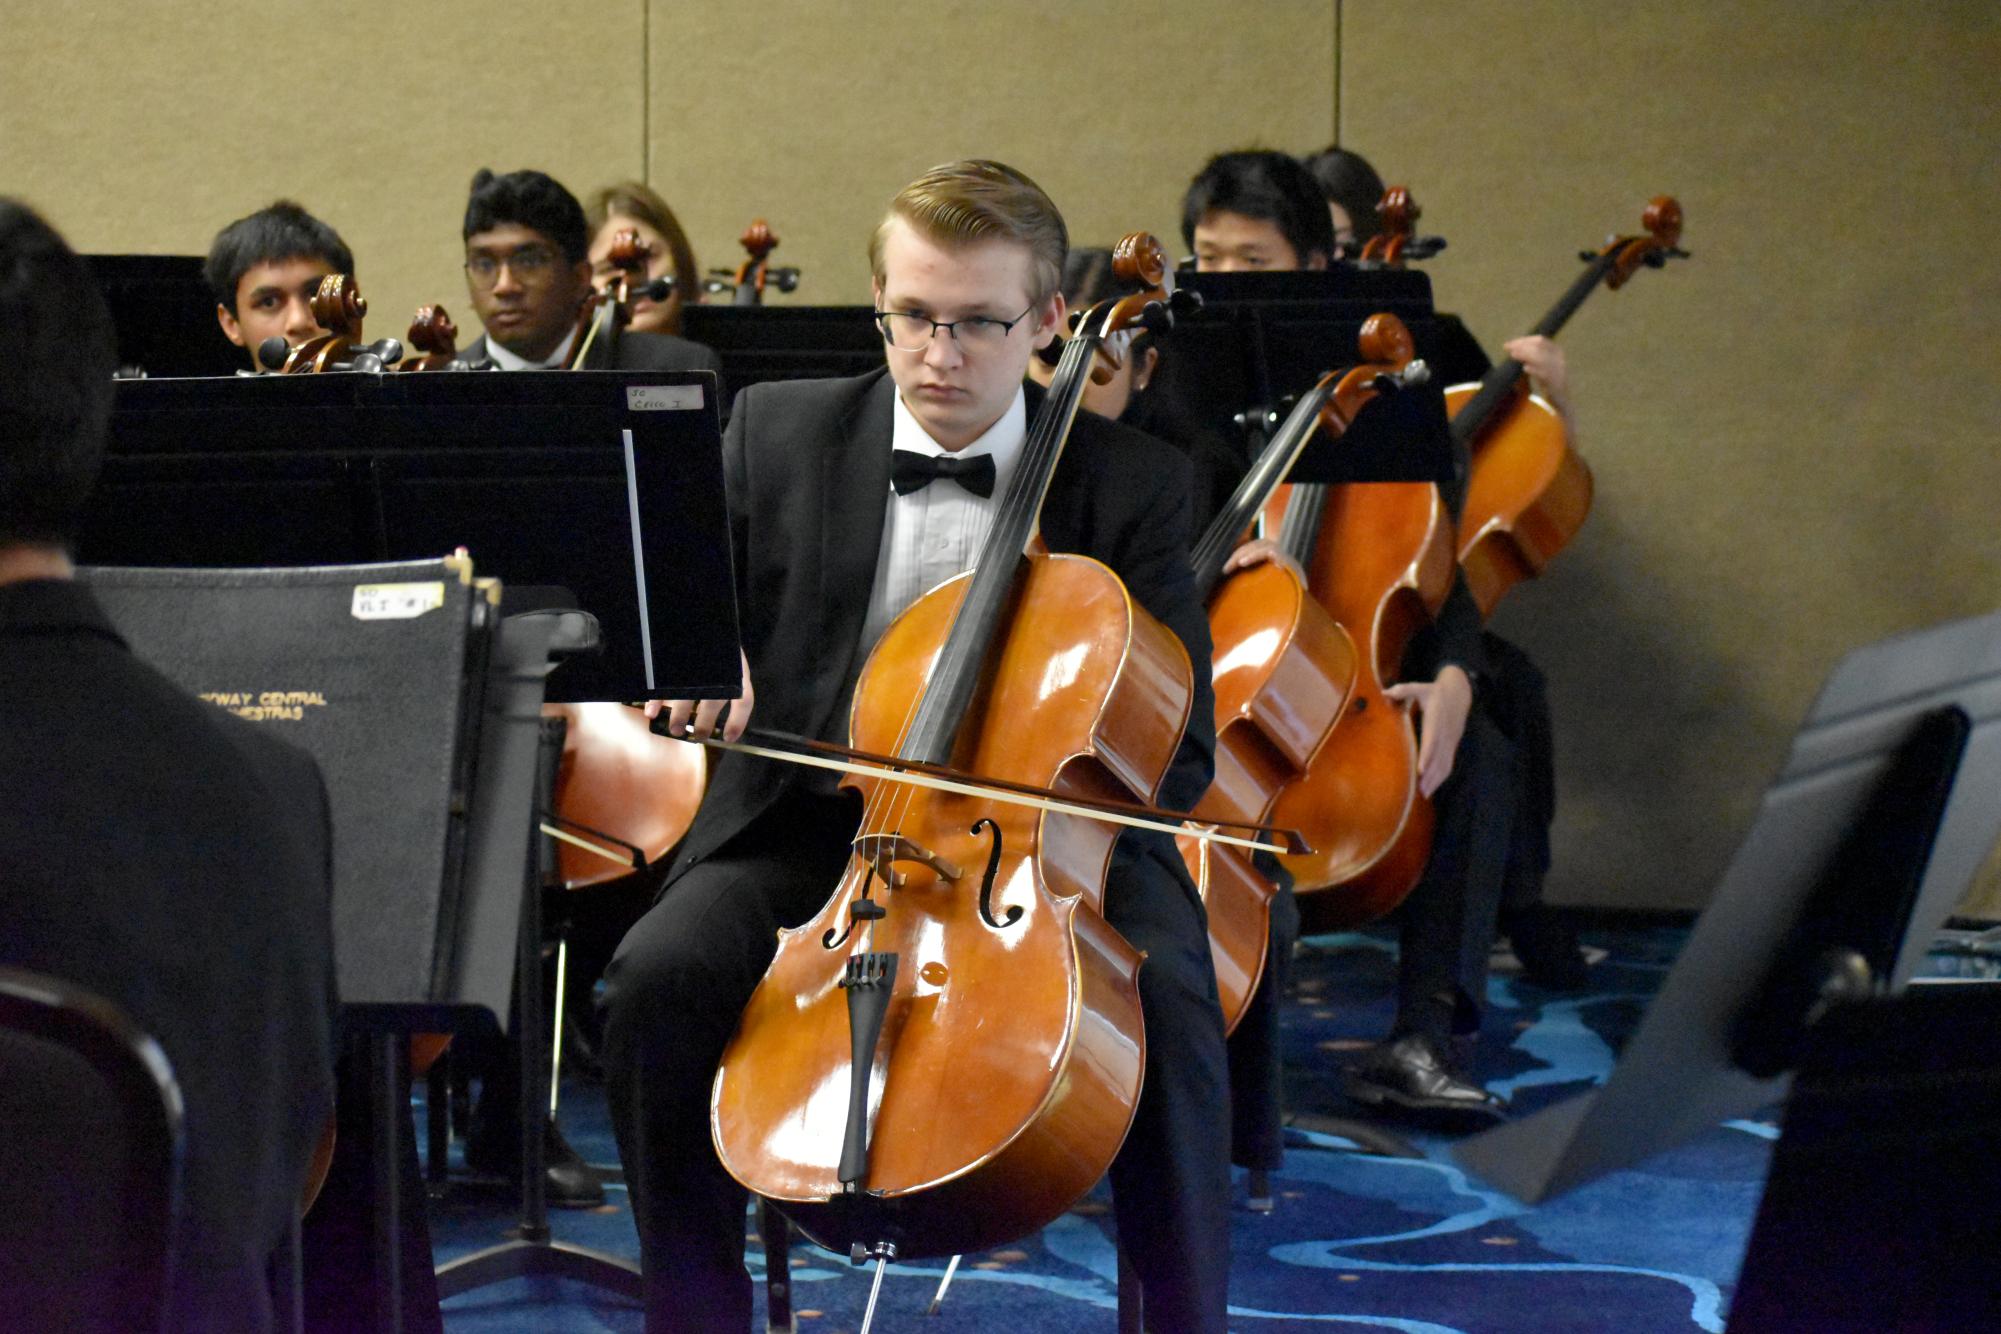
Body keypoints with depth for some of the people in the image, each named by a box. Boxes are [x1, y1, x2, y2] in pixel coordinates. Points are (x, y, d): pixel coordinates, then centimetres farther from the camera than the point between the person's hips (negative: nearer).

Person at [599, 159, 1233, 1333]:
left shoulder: (1133, 482, 0)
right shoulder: (780, 433, 5)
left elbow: (1177, 750, -2)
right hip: (815, 824, 2)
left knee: (1167, 999, -31)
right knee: (658, 980, -26)